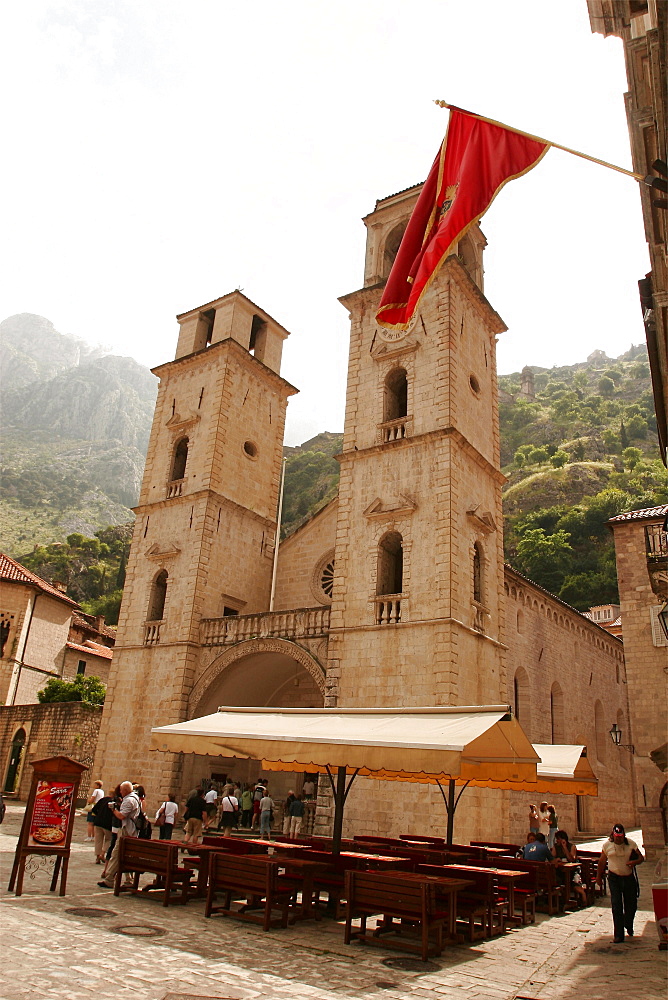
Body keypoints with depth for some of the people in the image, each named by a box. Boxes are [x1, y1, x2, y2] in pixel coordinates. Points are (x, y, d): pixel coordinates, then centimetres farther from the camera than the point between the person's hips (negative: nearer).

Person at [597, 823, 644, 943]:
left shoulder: (631, 844, -6)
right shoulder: (607, 844, -5)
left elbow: (641, 858, 1)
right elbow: (602, 861, 6)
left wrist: (634, 862, -21)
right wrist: (598, 876, 12)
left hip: (629, 878, 1)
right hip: (614, 878, -1)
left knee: (632, 905, 12)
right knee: (616, 907, -6)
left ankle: (629, 926, 43)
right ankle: (619, 935, 2)